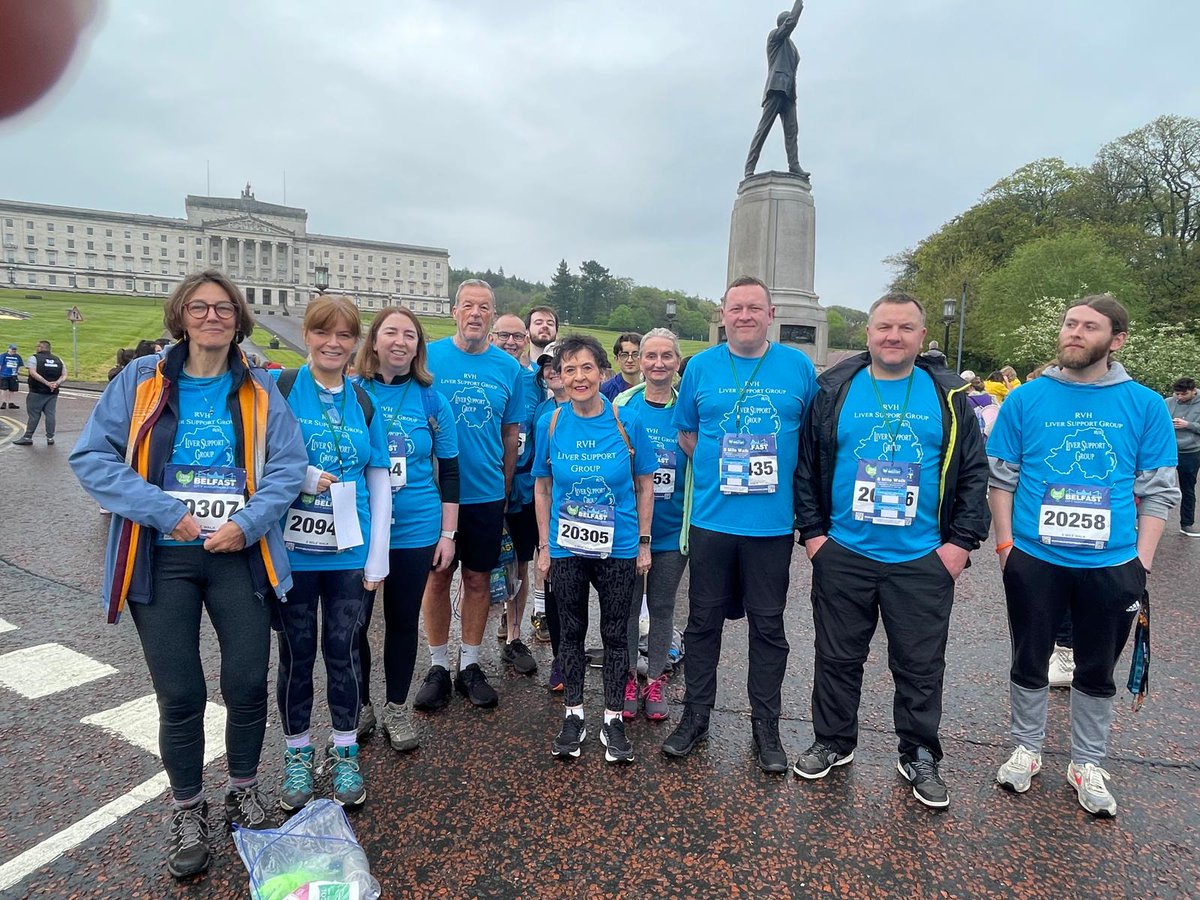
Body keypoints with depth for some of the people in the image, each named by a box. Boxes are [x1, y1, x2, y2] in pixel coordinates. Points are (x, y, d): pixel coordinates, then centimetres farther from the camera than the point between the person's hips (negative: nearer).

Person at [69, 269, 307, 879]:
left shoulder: (259, 391, 3)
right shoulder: (141, 381, 1)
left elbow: (288, 466, -2)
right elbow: (91, 457, -5)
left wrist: (246, 524, -16)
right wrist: (164, 511, -15)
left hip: (238, 556, 1)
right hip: (161, 559, -1)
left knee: (248, 683, 4)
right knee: (180, 696, 5)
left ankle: (244, 792, 31)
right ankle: (188, 813, 29)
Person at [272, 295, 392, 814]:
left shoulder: (364, 403, 6)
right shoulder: (279, 389, -2)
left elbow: (379, 482, 6)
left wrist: (378, 557, 1)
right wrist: (305, 475, -20)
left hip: (349, 552, 2)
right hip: (292, 550, -2)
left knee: (343, 651, 11)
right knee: (296, 653, 10)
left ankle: (345, 754, 28)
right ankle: (297, 754, 29)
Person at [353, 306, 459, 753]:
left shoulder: (432, 401, 0)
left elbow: (448, 472, 4)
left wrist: (448, 535, 1)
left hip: (416, 531, 1)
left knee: (403, 621, 12)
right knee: (353, 621, 6)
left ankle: (396, 708, 30)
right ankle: (358, 706, 29)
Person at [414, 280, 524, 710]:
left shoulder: (509, 367, 1)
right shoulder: (429, 357, -4)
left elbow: (511, 433, 8)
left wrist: (504, 484, 7)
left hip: (487, 494, 2)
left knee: (477, 579, 11)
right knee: (438, 576, 9)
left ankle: (470, 666, 26)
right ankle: (438, 667, 24)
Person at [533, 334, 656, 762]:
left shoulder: (627, 422, -9)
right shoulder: (551, 423, -6)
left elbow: (645, 485, -1)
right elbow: (542, 486, 3)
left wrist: (644, 542, -1)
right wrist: (544, 545, 3)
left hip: (618, 548, -1)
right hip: (566, 549, 1)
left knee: (615, 634, 11)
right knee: (571, 632, 14)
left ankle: (613, 719, 27)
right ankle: (573, 715, 31)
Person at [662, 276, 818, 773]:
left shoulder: (798, 367, 1)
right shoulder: (700, 367, 3)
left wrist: (790, 476, -1)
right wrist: (719, 468, 0)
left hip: (772, 522, 0)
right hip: (711, 517, 1)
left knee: (768, 625, 10)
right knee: (703, 620, 11)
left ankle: (766, 726, 26)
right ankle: (696, 717, 27)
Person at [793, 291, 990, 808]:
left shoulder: (948, 397, 2)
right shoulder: (835, 391, 1)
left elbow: (974, 473, 3)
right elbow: (807, 465, 4)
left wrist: (962, 541, -4)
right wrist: (812, 531, -2)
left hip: (923, 561, 0)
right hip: (843, 555, 1)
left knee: (921, 665, 10)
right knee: (838, 657, 13)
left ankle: (919, 756, 30)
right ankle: (832, 742, 32)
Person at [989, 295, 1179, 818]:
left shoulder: (1145, 406, -1)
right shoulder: (1026, 399, -2)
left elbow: (1157, 490, 2)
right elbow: (1000, 477, 1)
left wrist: (1142, 559, -5)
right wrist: (1005, 542, -5)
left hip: (1112, 564, 1)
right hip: (1034, 560, 0)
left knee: (1097, 671, 16)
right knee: (1029, 662, 14)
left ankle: (1087, 764, 34)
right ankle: (1026, 749, 33)